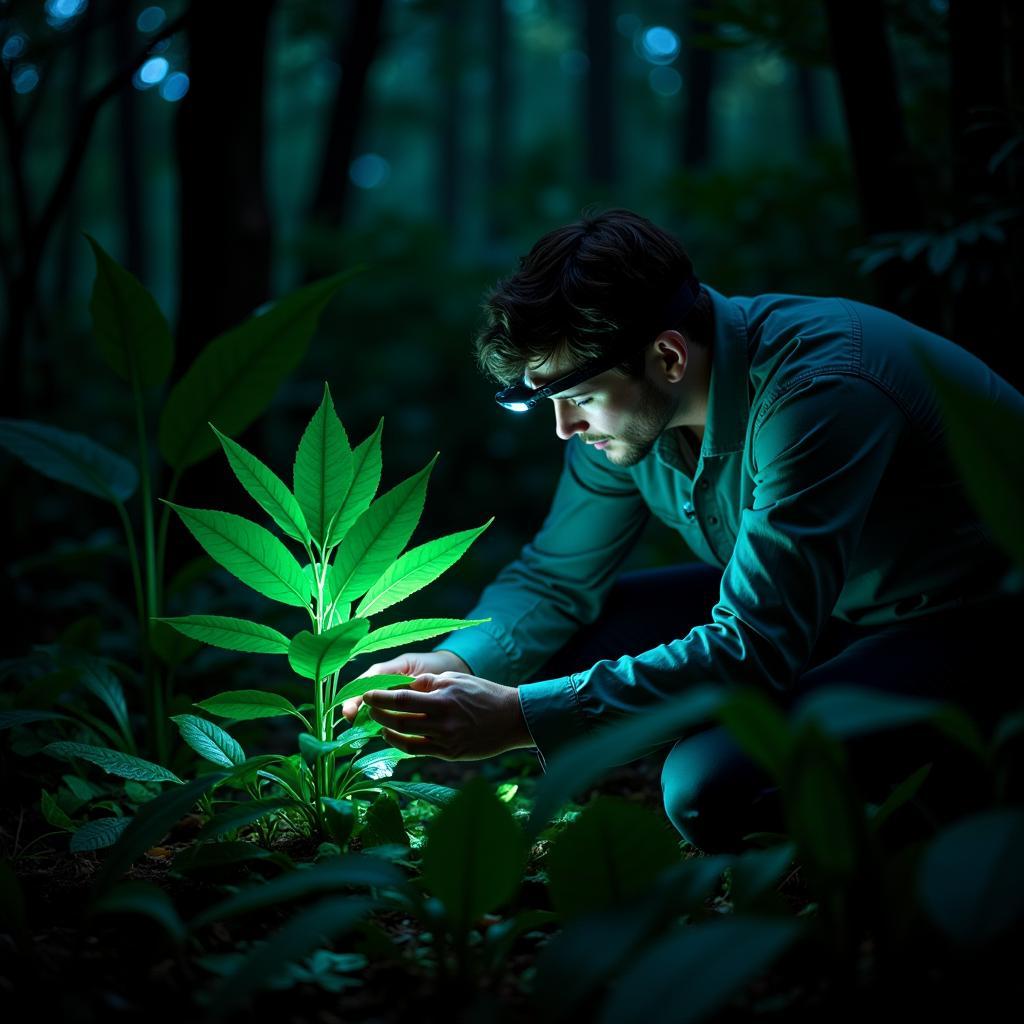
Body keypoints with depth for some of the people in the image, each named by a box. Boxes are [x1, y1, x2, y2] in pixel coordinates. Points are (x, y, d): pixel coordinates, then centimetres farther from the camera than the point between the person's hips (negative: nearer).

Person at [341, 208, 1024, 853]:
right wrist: (453, 663, -15)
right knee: (555, 647, -4)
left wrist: (517, 717, -36)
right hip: (821, 607, 8)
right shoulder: (623, 401, -7)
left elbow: (751, 652, -35)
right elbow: (553, 578, 6)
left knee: (711, 783, -30)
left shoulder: (820, 388, -32)